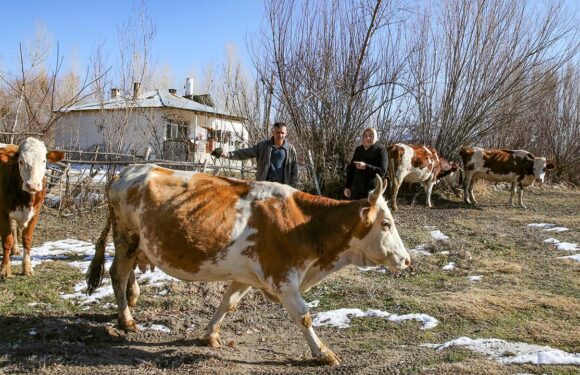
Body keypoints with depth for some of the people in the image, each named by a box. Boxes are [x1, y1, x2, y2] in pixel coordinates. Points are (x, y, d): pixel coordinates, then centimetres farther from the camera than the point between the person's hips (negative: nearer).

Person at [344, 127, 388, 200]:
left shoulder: (380, 150, -3)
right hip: (356, 188, 5)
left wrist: (365, 167, -25)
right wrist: (347, 186, 9)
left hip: (372, 189, -5)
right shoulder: (358, 150, 12)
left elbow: (382, 171, -13)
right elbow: (351, 169, 16)